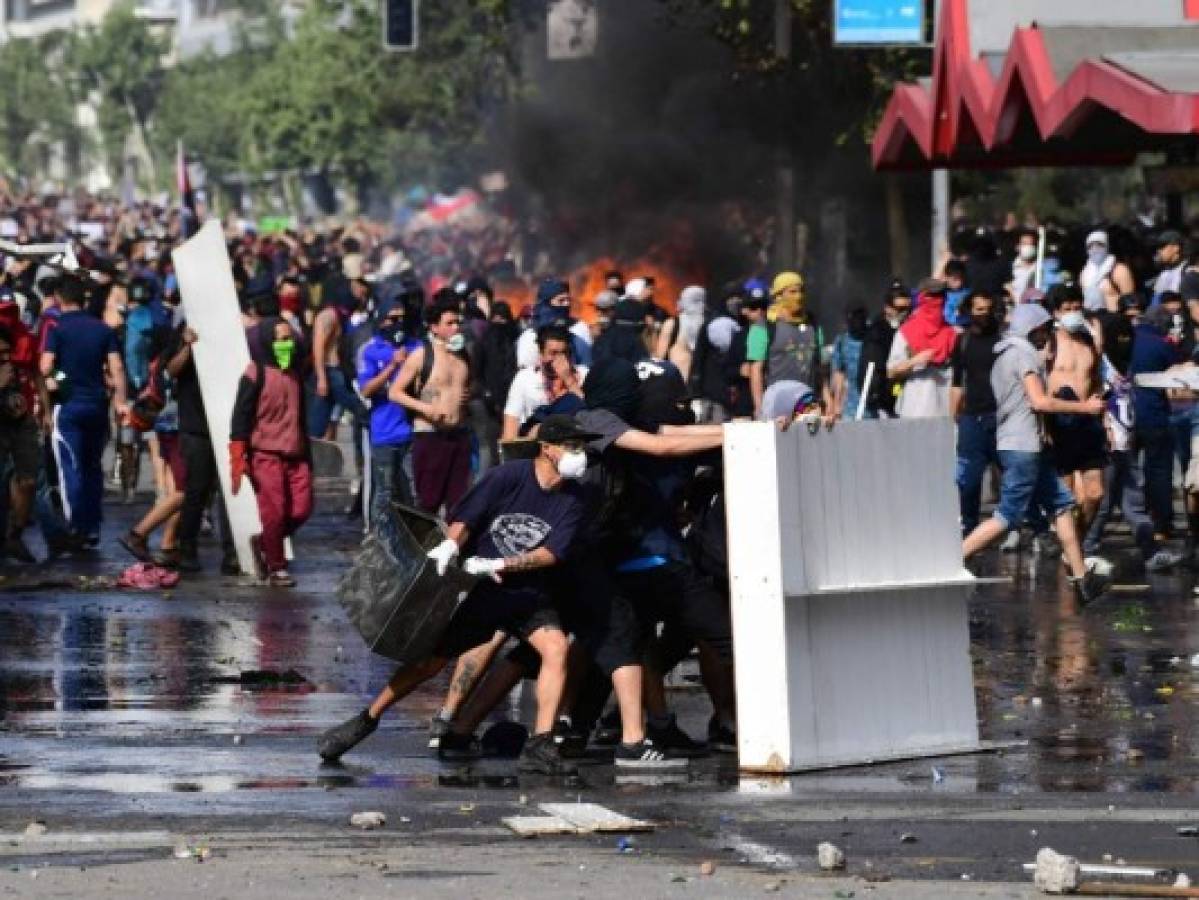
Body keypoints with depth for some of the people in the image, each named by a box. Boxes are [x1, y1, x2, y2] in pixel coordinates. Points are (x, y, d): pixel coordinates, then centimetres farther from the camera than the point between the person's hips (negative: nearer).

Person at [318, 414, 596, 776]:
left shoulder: (572, 498, -7)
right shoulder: (509, 476, -12)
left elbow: (553, 552, -14)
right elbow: (465, 518, -11)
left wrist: (500, 565, -24)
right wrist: (452, 544, -32)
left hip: (529, 595, 2)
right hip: (478, 591, -2)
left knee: (556, 646, -23)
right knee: (432, 658, 0)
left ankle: (539, 747, -23)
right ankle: (364, 721, 18)